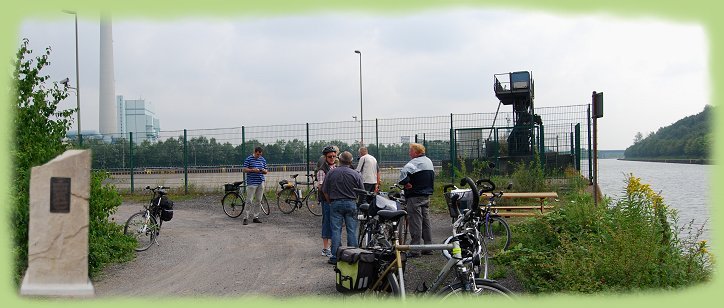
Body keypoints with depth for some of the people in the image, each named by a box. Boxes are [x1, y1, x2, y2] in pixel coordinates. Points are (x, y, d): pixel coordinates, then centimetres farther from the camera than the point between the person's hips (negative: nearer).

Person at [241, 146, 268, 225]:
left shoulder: (263, 160, 12)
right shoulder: (248, 159, -4)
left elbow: (266, 171, 16)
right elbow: (244, 169, -6)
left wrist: (263, 171, -7)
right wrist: (253, 170, -19)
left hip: (261, 183, 5)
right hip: (251, 183, -5)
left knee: (258, 201, 7)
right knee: (249, 201, -7)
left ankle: (256, 217, 14)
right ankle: (246, 218, -3)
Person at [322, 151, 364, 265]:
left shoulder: (331, 173, 0)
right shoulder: (355, 174, -2)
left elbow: (325, 191, 4)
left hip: (335, 203, 0)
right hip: (351, 204, 0)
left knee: (336, 230, 3)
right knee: (352, 231, 4)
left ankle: (335, 257, 2)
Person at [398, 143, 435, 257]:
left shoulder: (415, 162, -15)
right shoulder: (429, 161, 16)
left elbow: (404, 171, -32)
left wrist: (406, 183, -18)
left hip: (415, 196, -9)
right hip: (427, 195, 9)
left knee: (415, 221, -7)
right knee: (425, 220, 14)